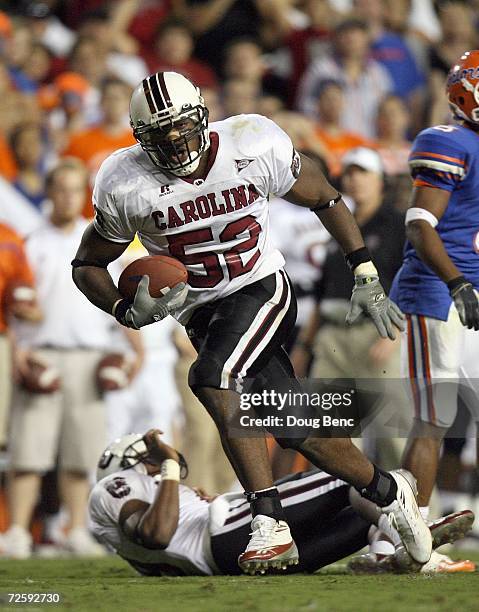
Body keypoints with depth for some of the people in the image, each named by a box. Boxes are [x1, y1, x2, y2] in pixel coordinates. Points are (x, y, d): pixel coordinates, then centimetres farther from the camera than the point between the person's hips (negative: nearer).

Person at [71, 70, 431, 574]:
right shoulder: (127, 187, -12)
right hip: (202, 313, 3)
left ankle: (269, 522, -29)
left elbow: (324, 199, 2)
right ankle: (387, 491, 24)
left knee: (211, 379, -31)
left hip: (262, 290, -3)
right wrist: (128, 312, -18)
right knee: (297, 432, -1)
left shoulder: (254, 147, -14)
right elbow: (87, 265, 2)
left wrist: (366, 277, 0)